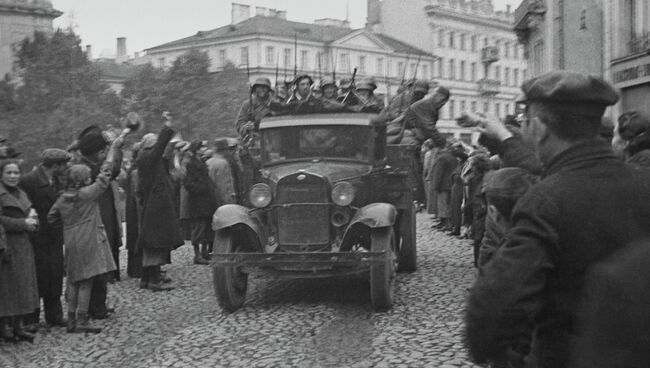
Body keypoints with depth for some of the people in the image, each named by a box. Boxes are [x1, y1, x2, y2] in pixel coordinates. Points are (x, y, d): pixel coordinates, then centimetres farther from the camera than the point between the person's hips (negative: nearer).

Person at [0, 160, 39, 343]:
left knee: (23, 285, 9)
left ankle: (18, 325, 17)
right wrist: (23, 223, -17)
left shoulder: (21, 194, 16)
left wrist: (32, 222, 4)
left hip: (23, 246, 8)